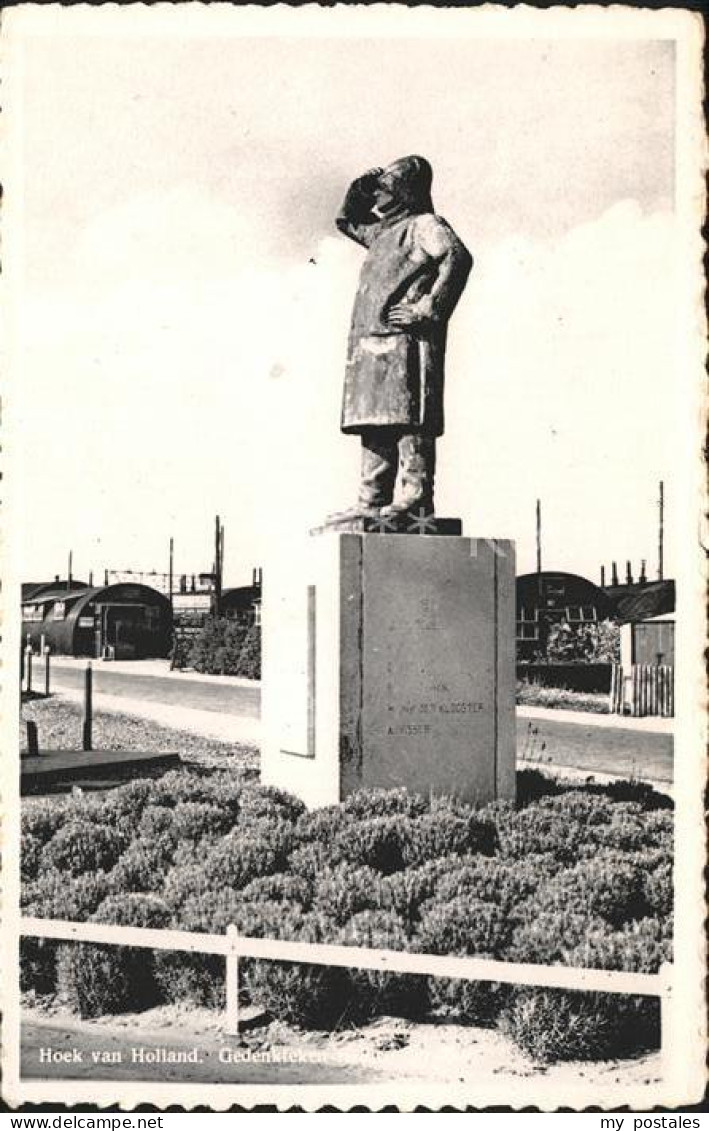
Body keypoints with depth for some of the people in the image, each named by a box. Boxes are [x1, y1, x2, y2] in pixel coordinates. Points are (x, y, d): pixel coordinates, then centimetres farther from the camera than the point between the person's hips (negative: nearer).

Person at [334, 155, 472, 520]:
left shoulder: (424, 224, 0)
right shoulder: (382, 230, 26)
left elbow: (458, 257, -17)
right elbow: (345, 220, 43)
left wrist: (429, 309, -19)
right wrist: (360, 189, 24)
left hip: (405, 341, -9)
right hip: (371, 343, 9)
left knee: (408, 421, -13)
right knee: (375, 424, 6)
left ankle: (414, 498, -17)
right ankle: (373, 500, 6)